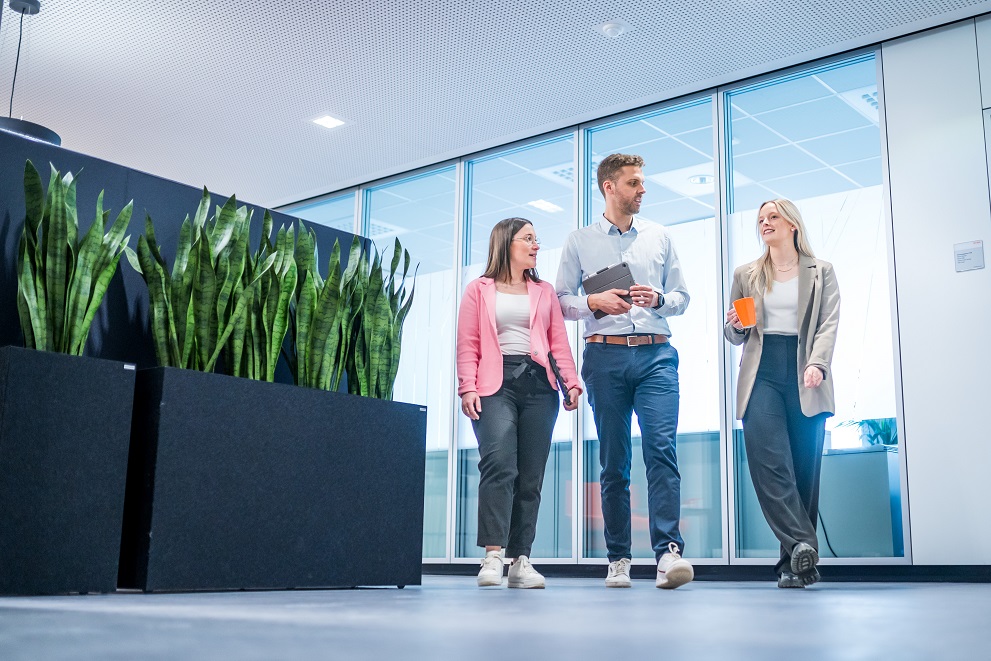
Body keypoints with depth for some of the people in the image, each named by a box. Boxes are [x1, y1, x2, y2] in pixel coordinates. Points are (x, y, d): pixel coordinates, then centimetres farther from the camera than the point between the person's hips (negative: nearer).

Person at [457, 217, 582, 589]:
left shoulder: (544, 292, 22)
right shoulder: (479, 290, 13)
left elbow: (559, 341, 14)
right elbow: (468, 345, 5)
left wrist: (571, 381, 0)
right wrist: (468, 388, -8)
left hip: (538, 384, 3)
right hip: (495, 384, -3)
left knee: (530, 476, -1)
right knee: (499, 465, -21)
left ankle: (521, 561, 2)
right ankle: (493, 555, -23)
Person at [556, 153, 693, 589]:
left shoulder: (659, 237, 18)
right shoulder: (580, 241, 13)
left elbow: (681, 296, 18)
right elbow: (560, 301, 11)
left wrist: (658, 299, -4)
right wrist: (593, 302, -8)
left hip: (656, 353, 1)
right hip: (605, 355, 0)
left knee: (661, 446, -16)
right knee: (613, 460, 1)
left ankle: (669, 551, -20)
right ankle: (618, 558, 7)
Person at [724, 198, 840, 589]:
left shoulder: (821, 272, 13)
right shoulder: (746, 276, 19)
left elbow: (829, 325, 1)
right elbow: (734, 335, 20)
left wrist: (817, 365, -17)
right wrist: (735, 326, -4)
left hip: (805, 378, -1)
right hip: (761, 375, 1)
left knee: (804, 469, -3)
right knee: (768, 462, -18)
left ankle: (794, 562, 2)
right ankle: (802, 545, -22)